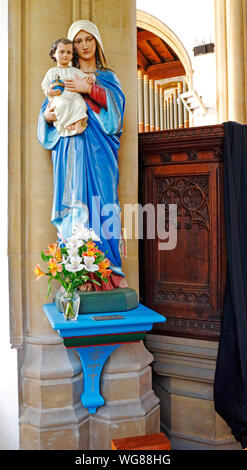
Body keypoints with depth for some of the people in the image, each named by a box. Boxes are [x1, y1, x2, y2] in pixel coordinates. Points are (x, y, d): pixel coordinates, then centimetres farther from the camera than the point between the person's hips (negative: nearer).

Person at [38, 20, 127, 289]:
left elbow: (116, 103, -2)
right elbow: (50, 110, 15)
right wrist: (47, 115, -7)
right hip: (72, 149, 1)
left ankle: (108, 269, -2)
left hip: (99, 150, 0)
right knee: (75, 203, -7)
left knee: (102, 203, -8)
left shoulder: (107, 77, 18)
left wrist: (89, 88, -12)